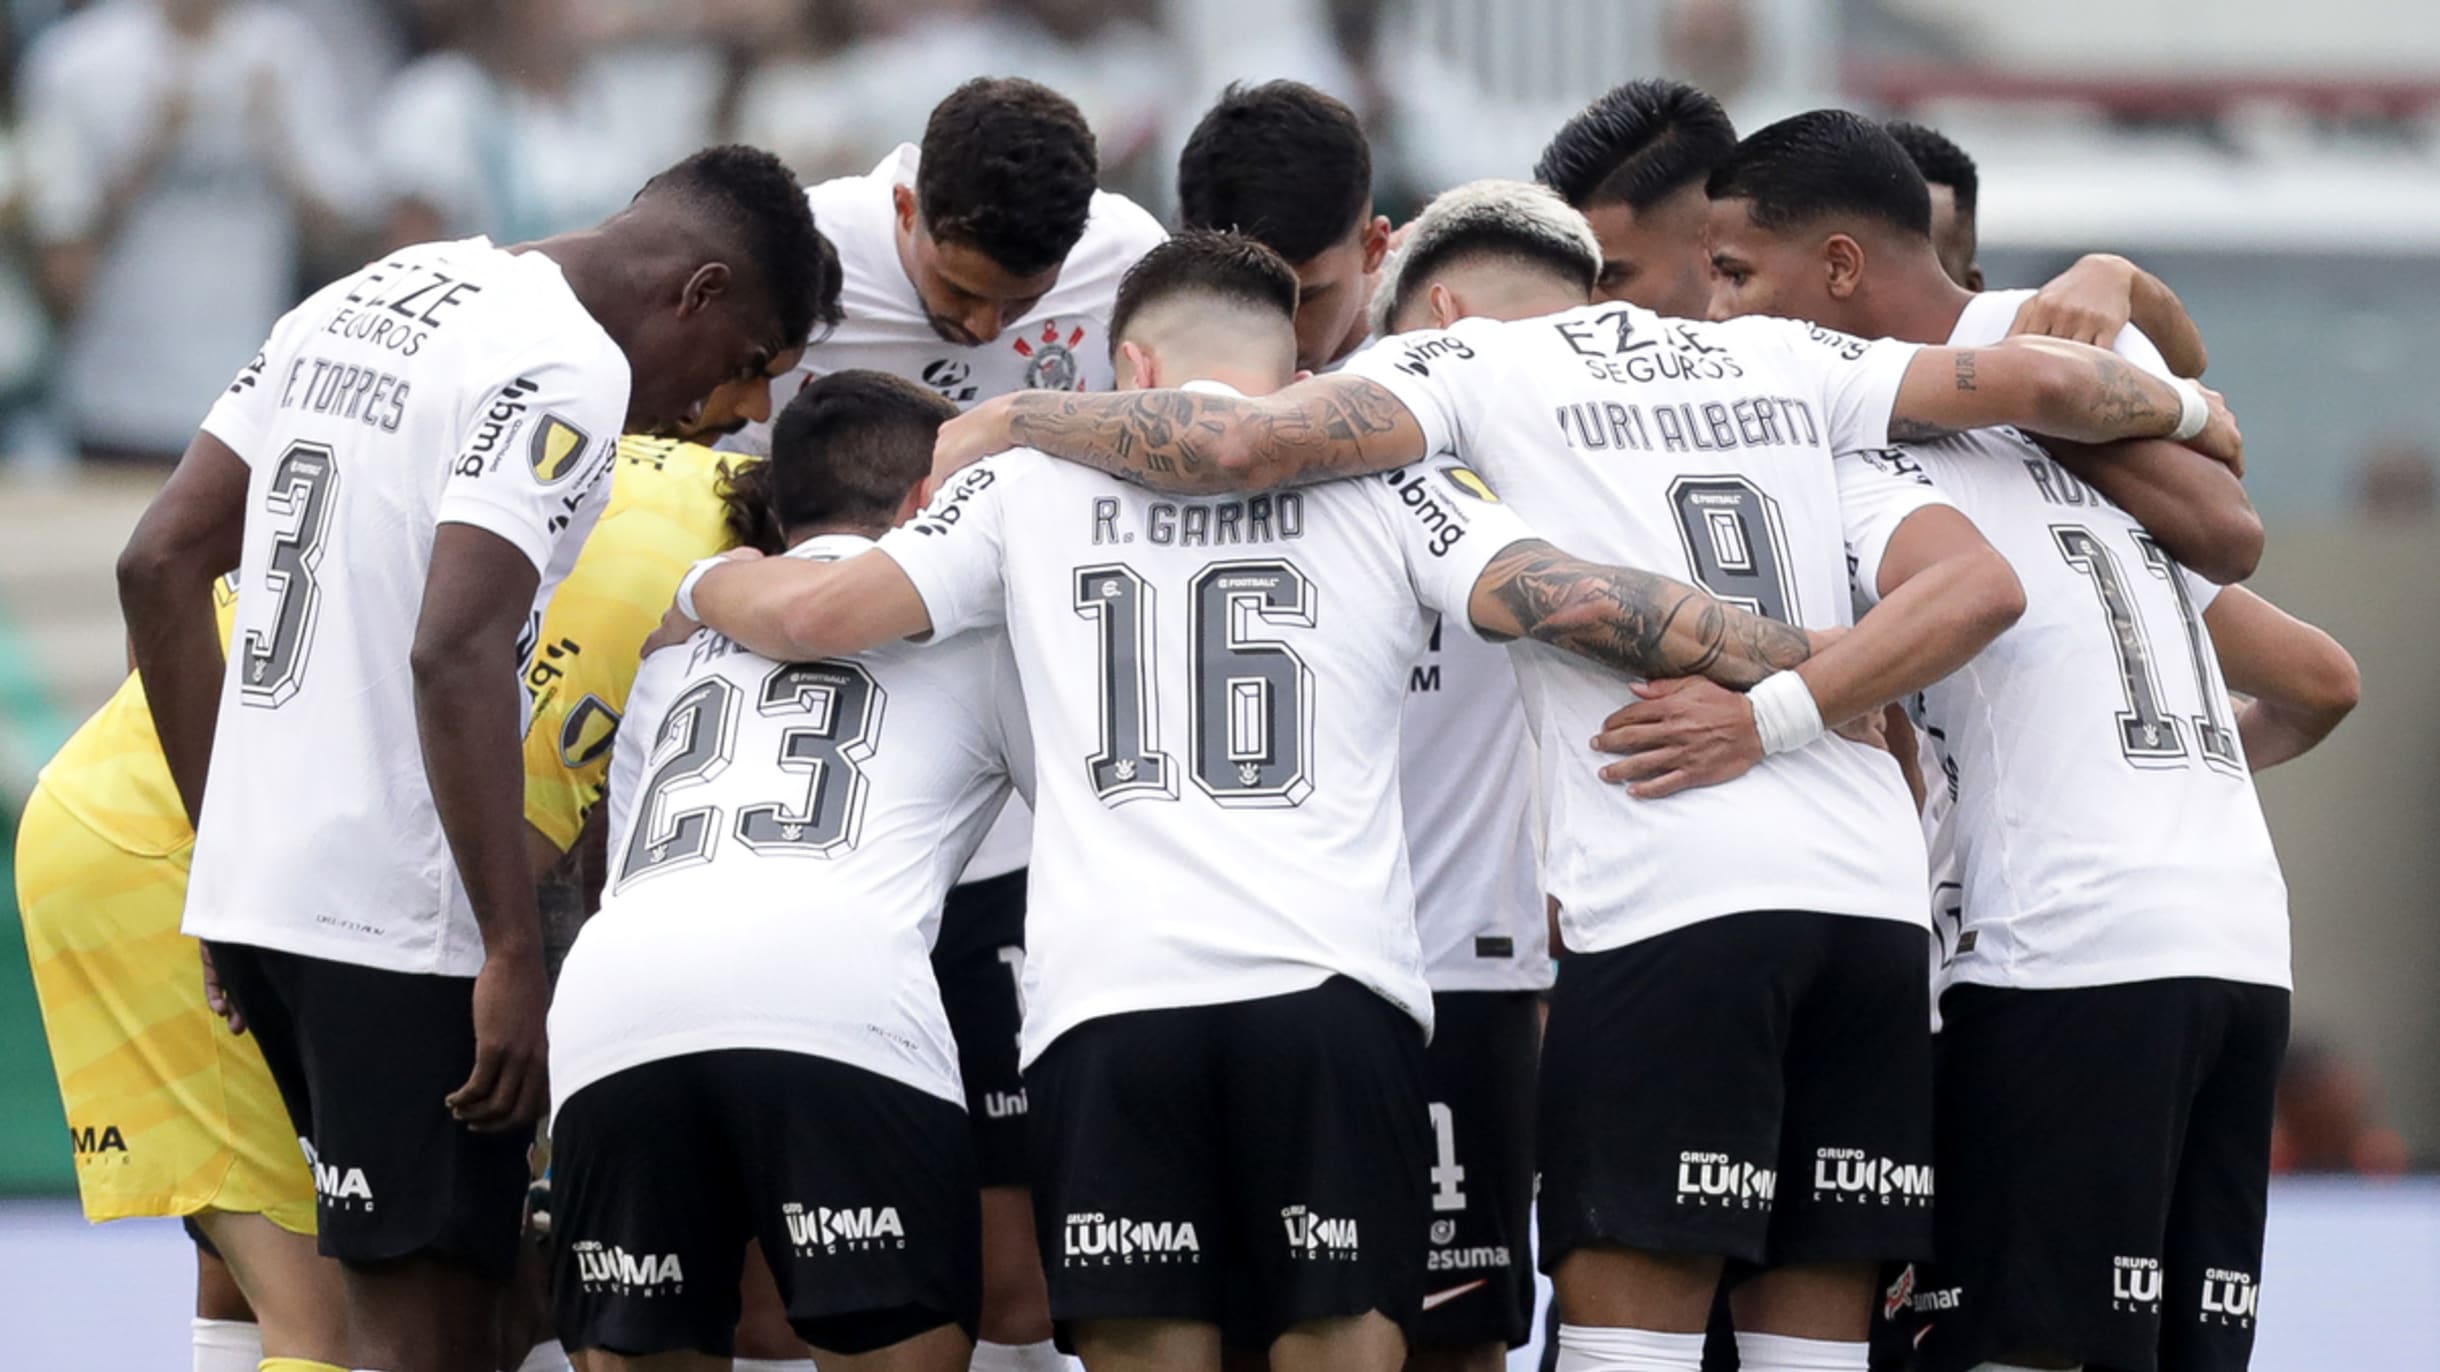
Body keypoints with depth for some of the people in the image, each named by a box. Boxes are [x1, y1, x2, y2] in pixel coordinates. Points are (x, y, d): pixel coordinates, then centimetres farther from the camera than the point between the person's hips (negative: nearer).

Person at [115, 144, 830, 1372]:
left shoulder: (362, 300, 15)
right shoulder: (568, 371, -12)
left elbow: (160, 561, 15)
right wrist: (514, 955, -25)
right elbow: (457, 653, -24)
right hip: (396, 911, -9)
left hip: (255, 881, 9)